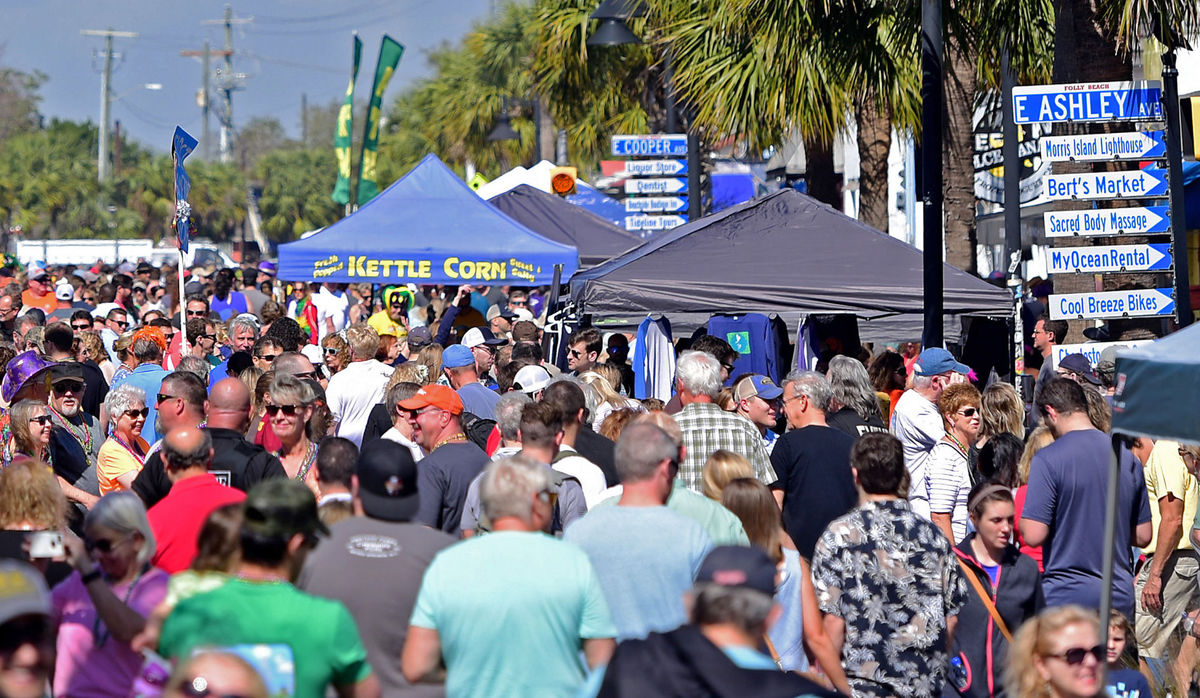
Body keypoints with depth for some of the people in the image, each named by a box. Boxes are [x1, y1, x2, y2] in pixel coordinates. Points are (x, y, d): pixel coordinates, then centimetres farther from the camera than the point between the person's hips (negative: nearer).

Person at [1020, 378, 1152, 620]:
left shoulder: (1048, 459, -11)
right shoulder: (1128, 457, 6)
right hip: (1119, 597, 5)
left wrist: (1020, 523, 7)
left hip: (1066, 595, -5)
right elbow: (1142, 536, 11)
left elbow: (1034, 535, -14)